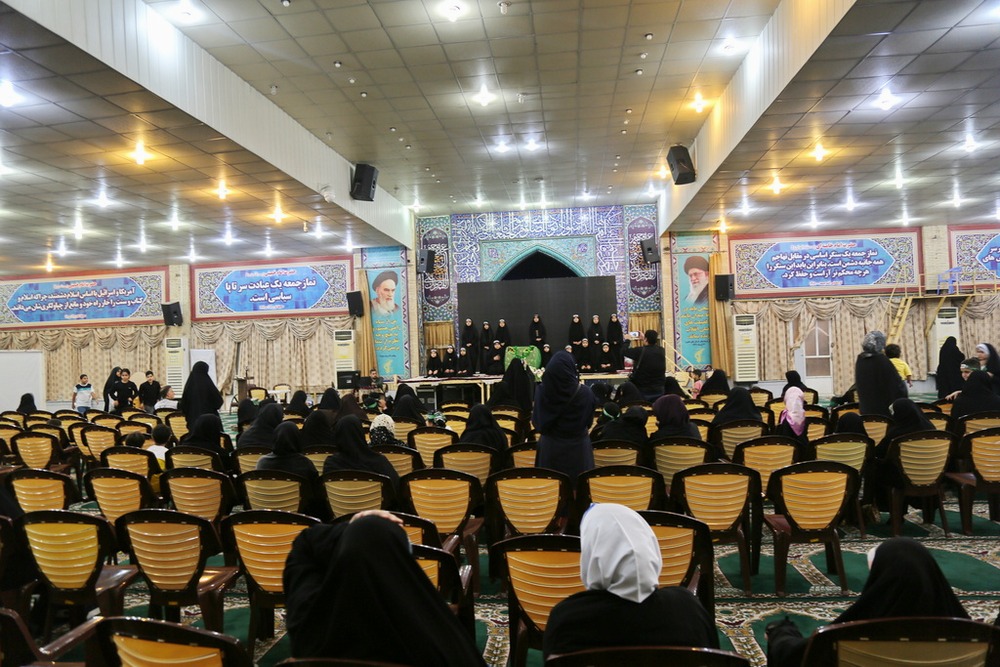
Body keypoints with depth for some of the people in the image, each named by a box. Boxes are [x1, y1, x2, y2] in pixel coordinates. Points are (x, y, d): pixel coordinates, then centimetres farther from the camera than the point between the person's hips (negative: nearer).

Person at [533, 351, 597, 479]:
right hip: (577, 447, -1)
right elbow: (588, 421, -1)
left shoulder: (542, 390, -15)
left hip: (550, 447, 1)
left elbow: (537, 422, -4)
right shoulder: (585, 392, -17)